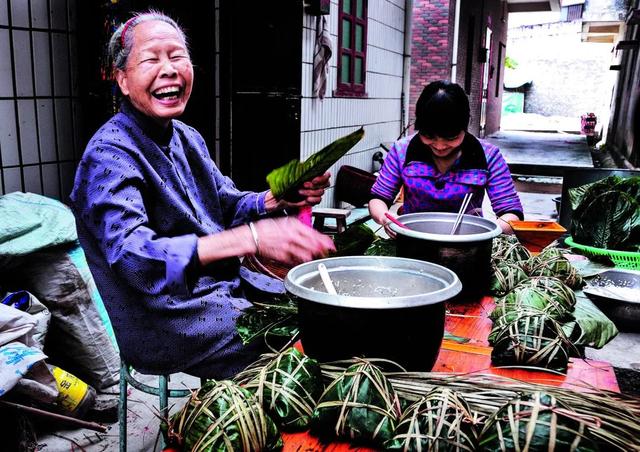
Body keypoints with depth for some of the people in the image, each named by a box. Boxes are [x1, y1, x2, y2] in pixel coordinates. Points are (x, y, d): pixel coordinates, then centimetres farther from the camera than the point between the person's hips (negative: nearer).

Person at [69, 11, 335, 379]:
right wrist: (253, 237, -41)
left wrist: (279, 198, -11)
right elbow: (133, 257, -31)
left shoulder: (187, 138, 10)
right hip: (162, 320, -8)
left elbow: (227, 205, 13)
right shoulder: (109, 155, -18)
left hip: (226, 283, 9)